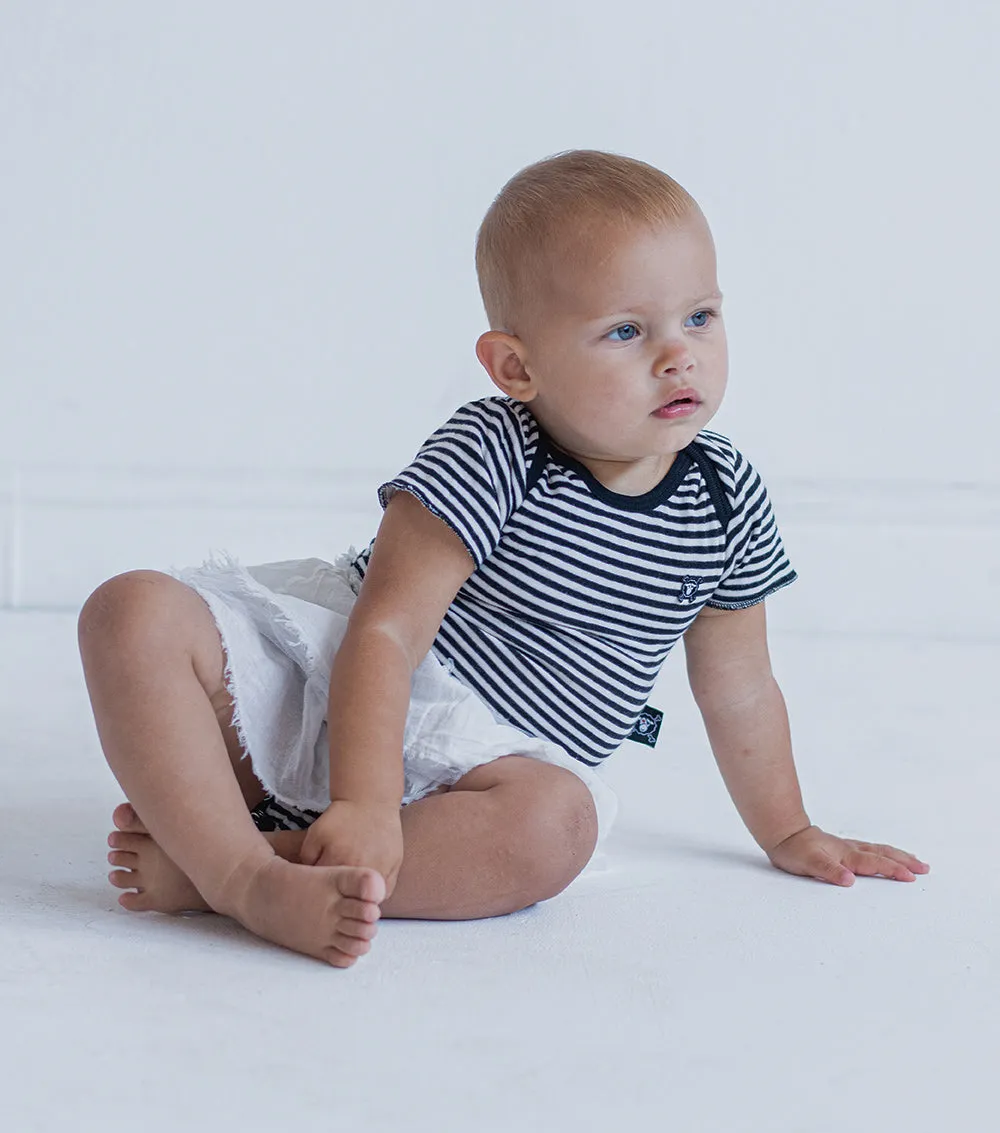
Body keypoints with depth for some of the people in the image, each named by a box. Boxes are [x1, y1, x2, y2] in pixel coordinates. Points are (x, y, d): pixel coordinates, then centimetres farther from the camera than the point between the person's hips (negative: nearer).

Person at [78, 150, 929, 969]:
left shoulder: (726, 499, -2)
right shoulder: (488, 459, -17)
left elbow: (739, 689, 13)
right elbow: (386, 632, -22)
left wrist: (788, 833, 20)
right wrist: (364, 804, -34)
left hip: (486, 760, 3)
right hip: (326, 672, -2)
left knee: (555, 827, -36)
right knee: (138, 613, -25)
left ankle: (195, 862, -35)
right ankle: (245, 875, -36)